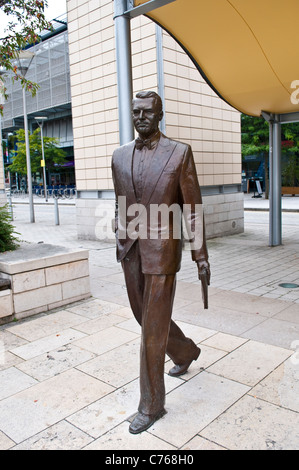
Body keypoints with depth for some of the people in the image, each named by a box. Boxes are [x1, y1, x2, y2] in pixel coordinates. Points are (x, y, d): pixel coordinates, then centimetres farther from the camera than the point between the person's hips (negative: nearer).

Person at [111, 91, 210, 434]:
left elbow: (193, 208, -4)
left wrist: (201, 255, -4)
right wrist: (120, 242, 15)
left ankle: (151, 405, 19)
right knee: (144, 315, 18)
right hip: (130, 251, 6)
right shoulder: (119, 156, 8)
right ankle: (185, 352, 48)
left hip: (161, 250, -5)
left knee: (153, 328, 0)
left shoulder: (179, 153, -5)